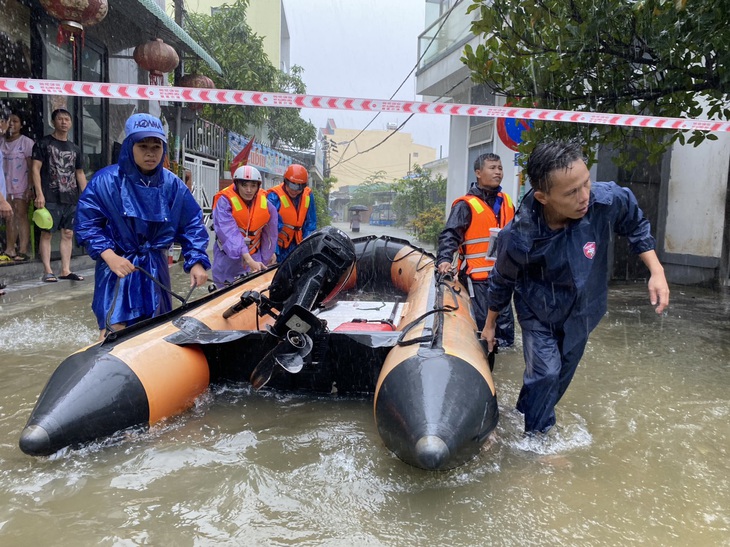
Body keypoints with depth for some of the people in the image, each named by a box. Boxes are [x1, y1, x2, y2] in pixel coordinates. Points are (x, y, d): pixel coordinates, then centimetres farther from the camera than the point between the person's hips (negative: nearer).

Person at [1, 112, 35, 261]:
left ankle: (23, 251, -6)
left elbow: (32, 167, -7)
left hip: (21, 186, -5)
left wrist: (30, 187, -12)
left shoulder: (26, 142, -3)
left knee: (21, 216, -6)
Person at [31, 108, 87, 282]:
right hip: (50, 198, -5)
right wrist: (39, 194, -14)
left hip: (71, 199, 5)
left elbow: (80, 173, 20)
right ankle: (47, 271, 1)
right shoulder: (43, 144, 2)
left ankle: (65, 270, 11)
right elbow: (35, 168, -4)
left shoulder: (74, 149, 17)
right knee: (47, 233, -3)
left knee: (68, 234, 5)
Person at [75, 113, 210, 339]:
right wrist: (109, 255, -19)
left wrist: (196, 261, -8)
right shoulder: (106, 180, -10)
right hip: (117, 271, -3)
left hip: (156, 271, 4)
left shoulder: (173, 185, -1)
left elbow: (192, 225, 4)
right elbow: (86, 223, -6)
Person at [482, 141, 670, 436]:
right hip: (538, 313, -3)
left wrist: (656, 272, -12)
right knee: (545, 371, -14)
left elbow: (636, 226, -5)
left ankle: (540, 416, 42)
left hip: (581, 311, 4)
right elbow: (502, 282, -12)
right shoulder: (518, 238, -34)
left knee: (563, 373, 16)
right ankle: (533, 434, 11)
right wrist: (489, 325, 1)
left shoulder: (609, 200, -31)